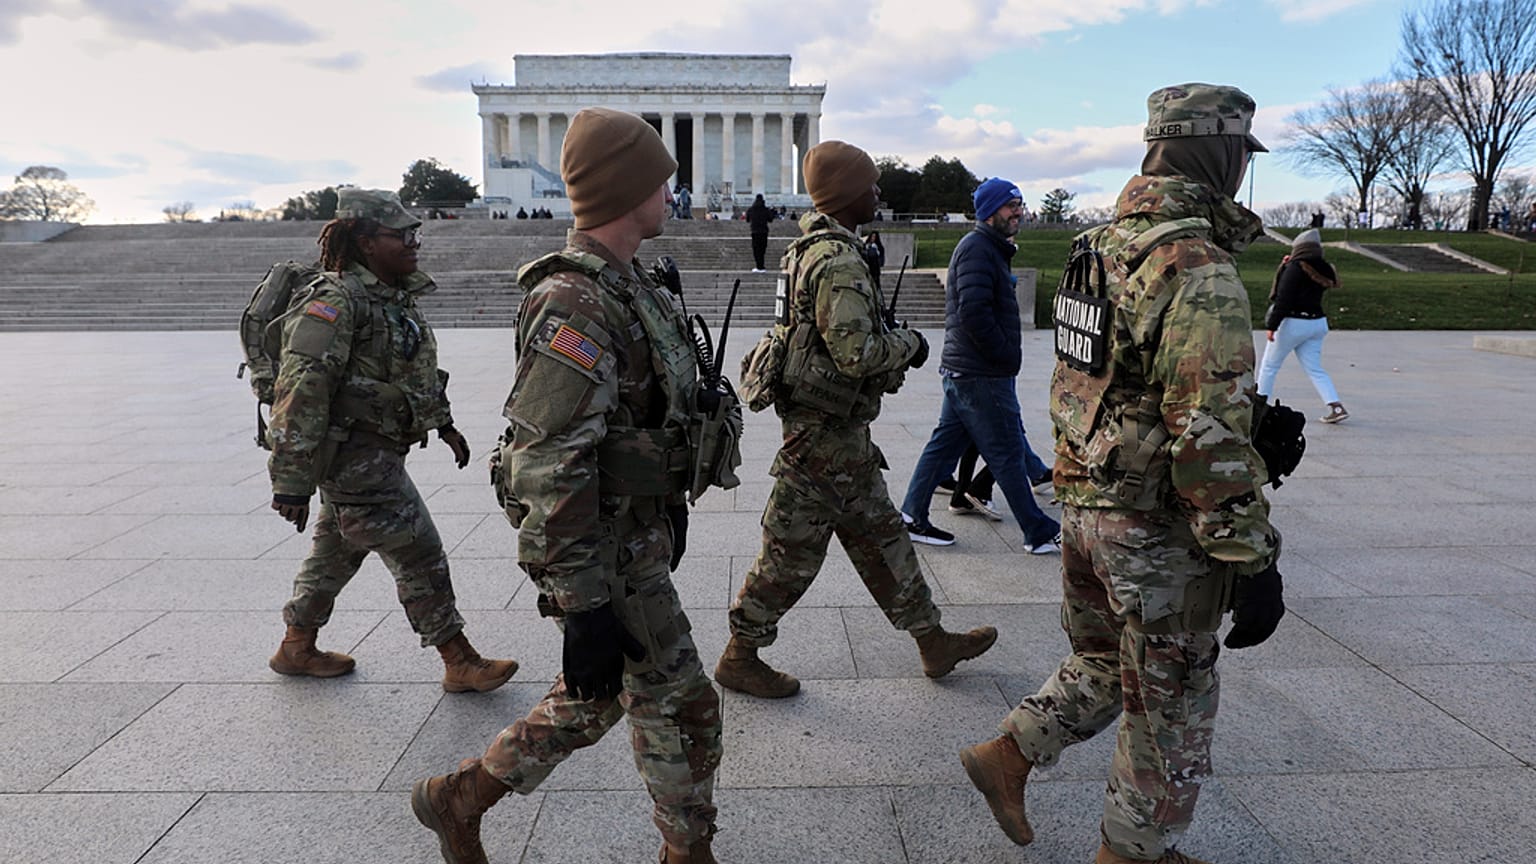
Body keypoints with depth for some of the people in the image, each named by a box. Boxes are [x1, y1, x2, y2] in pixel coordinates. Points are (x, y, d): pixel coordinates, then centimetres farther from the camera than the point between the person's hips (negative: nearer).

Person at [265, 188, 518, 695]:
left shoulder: (395, 296, 9)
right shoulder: (334, 303, -19)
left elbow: (419, 370, 23)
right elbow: (301, 392, -24)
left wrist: (444, 424, 26)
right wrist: (291, 482, -25)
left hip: (376, 453, 10)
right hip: (355, 457, -10)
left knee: (338, 549, 21)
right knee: (419, 555, -3)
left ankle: (297, 648, 39)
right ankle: (460, 663, 8)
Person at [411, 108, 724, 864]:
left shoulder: (622, 284, 9)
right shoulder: (575, 303, -24)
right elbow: (546, 470, -27)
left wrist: (666, 512, 24)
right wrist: (583, 608, -25)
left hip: (635, 531, 10)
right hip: (606, 557, -10)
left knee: (591, 701, 21)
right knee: (679, 704, 6)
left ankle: (459, 801, 38)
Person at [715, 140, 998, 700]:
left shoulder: (814, 246, 13)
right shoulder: (839, 260, -20)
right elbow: (855, 352, -28)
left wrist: (890, 337, 15)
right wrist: (909, 344, -10)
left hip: (840, 428, 11)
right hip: (826, 429, -11)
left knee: (879, 535, 17)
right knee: (793, 549, 2)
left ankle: (933, 642, 30)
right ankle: (739, 657, 18)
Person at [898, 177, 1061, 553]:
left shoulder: (989, 248, 20)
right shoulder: (978, 248, -14)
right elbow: (974, 314, -24)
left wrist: (1005, 358, 13)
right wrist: (1006, 357, -16)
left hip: (961, 370, 10)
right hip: (982, 376, -10)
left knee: (946, 441, 13)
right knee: (1008, 455, 0)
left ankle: (912, 516, 20)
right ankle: (1040, 534, 11)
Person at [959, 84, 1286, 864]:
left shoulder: (1101, 249, 6)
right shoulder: (1198, 272, -22)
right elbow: (1211, 435, -26)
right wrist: (1255, 561, -19)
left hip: (1084, 504, 8)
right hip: (1161, 530, -8)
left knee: (1104, 665, 27)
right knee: (1171, 708, 12)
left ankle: (1007, 758, 28)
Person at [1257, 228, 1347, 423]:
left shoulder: (1295, 268, -15)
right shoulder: (1322, 269, 8)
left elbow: (1283, 299, -20)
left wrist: (1272, 326, -18)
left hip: (1292, 323, -7)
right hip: (1317, 322, 7)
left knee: (1269, 366, 8)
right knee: (1315, 369, 10)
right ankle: (1336, 406, -2)